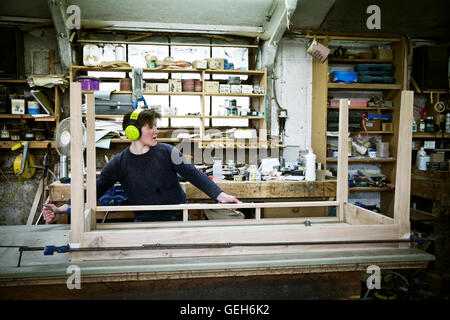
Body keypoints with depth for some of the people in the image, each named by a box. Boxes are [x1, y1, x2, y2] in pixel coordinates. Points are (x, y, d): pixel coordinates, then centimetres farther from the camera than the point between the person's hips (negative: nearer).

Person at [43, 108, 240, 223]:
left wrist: (219, 195, -19)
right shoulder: (118, 164, -3)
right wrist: (62, 210, -11)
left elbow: (193, 174, -7)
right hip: (144, 223, 0)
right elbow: (95, 190, 0)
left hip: (177, 220, 0)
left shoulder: (166, 152, -4)